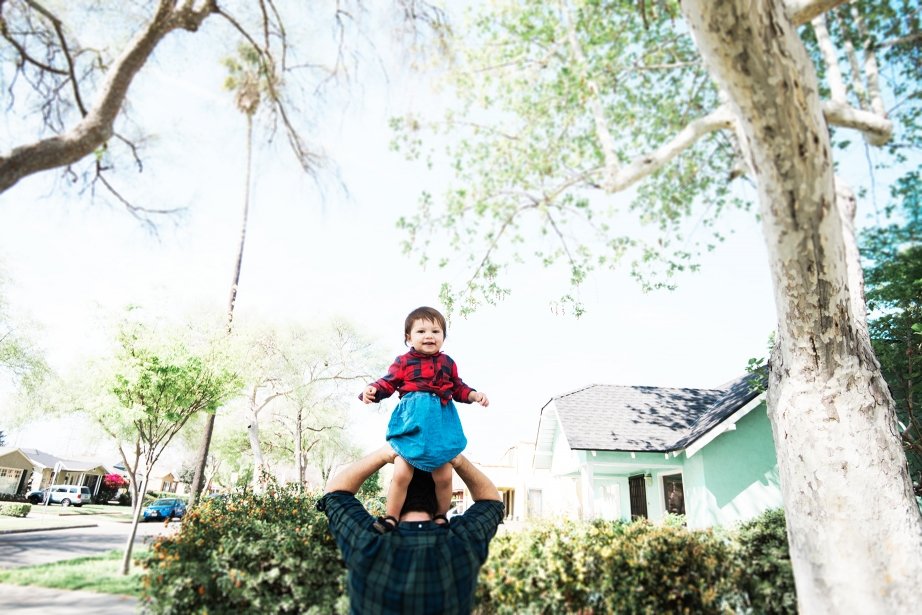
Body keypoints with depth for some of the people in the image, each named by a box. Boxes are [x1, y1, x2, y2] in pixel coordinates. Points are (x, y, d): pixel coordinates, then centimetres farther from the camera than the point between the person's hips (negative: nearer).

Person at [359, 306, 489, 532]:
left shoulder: (447, 363, 12)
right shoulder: (403, 362, 3)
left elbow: (458, 389, 18)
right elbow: (388, 383, -1)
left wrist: (474, 395, 2)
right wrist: (372, 390, -20)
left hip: (441, 424, 2)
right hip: (411, 424, -2)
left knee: (443, 475, 4)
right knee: (401, 473, -6)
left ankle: (441, 516, 29)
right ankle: (391, 518, 13)